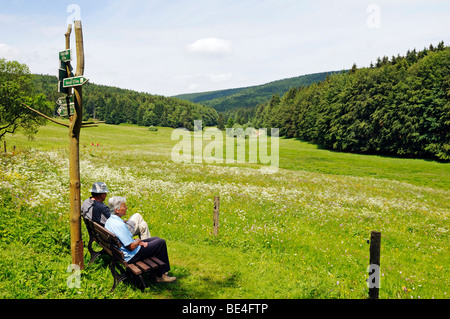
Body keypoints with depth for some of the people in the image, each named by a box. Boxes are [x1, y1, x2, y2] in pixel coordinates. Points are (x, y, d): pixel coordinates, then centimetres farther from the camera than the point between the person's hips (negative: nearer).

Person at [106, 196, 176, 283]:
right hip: (131, 256, -10)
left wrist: (138, 242, 4)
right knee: (161, 243, -2)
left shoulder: (109, 221, 2)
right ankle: (161, 275, 11)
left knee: (156, 239, 19)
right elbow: (131, 247, -26)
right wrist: (138, 241, -6)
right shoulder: (120, 225, -30)